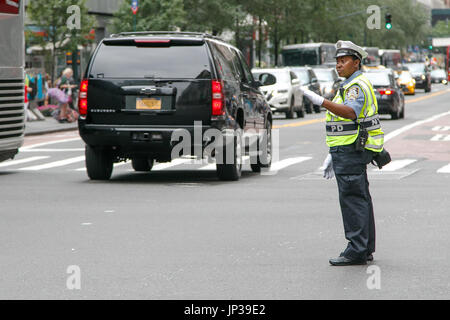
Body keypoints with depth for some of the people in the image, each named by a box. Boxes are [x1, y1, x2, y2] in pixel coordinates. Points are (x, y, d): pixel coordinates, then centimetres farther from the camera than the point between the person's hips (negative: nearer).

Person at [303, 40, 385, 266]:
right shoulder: (350, 85, 21)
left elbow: (351, 113, -32)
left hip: (351, 152, -11)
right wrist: (333, 156, 22)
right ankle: (366, 250, 16)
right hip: (349, 152, 11)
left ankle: (357, 251, -11)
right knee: (361, 200, 11)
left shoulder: (357, 85, -13)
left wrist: (321, 102, -42)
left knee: (352, 199, -11)